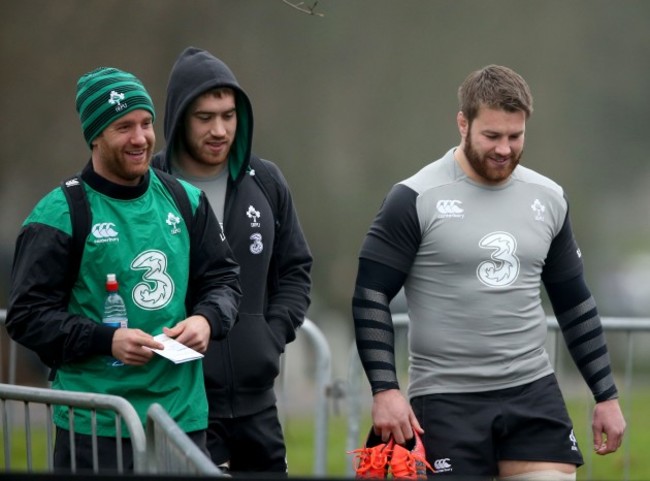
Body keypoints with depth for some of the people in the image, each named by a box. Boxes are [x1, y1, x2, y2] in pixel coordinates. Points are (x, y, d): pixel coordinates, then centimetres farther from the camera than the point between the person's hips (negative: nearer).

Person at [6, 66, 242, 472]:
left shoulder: (186, 202, 12)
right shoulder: (58, 216, -5)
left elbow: (224, 278, 18)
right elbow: (27, 316, -7)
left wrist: (207, 318, -5)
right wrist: (107, 340, -19)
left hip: (185, 416, 5)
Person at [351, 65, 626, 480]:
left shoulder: (549, 199, 8)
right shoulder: (416, 200, -7)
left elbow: (575, 303, 17)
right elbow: (371, 297, -7)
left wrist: (607, 396, 15)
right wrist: (385, 390, -17)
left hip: (534, 395, 4)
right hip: (447, 400, -4)